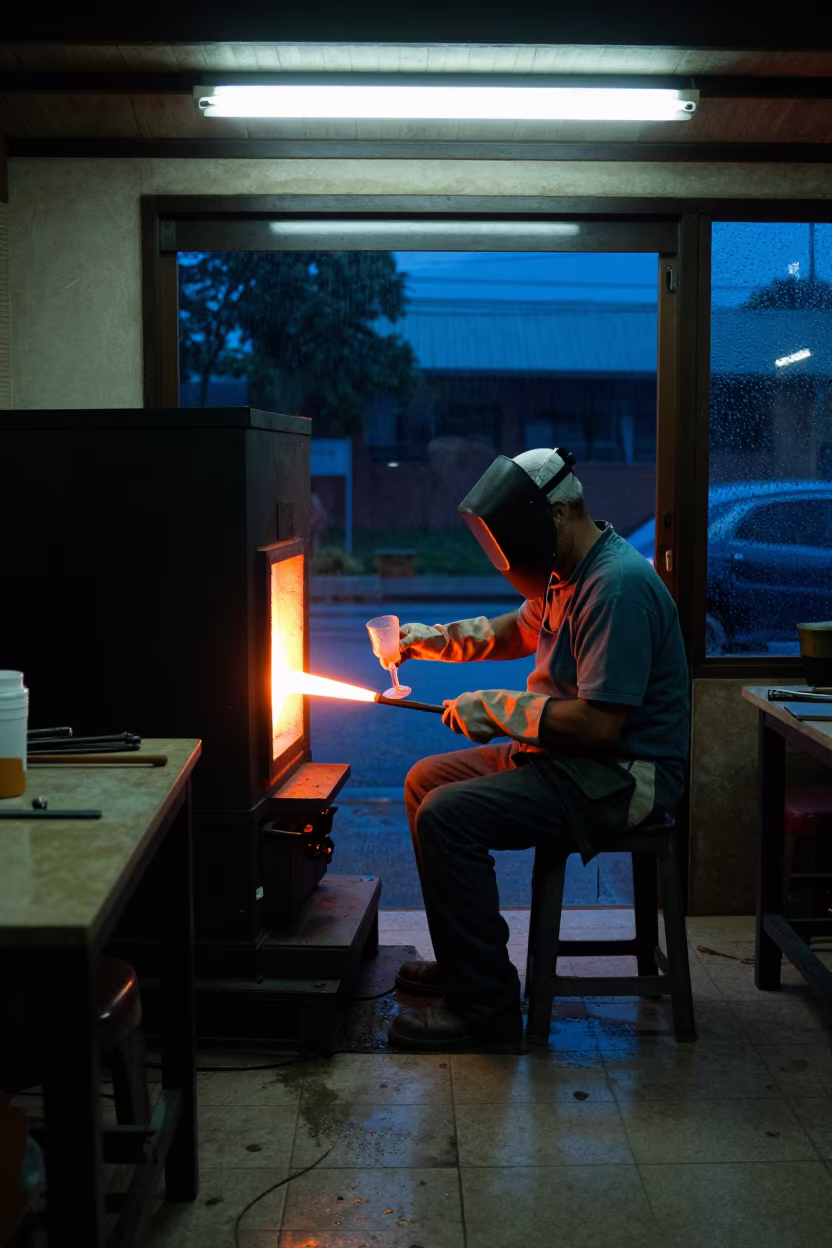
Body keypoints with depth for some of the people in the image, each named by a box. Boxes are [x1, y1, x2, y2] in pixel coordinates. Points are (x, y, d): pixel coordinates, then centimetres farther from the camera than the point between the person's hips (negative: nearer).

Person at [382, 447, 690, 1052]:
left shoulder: (618, 587, -24)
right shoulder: (568, 573, 9)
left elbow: (599, 723, -28)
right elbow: (520, 628, 28)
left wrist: (495, 708, -17)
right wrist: (432, 638, 12)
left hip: (621, 775, -11)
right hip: (568, 756, 11)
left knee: (448, 817, -23)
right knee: (426, 782, 14)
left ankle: (485, 1007, -14)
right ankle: (464, 961, 21)